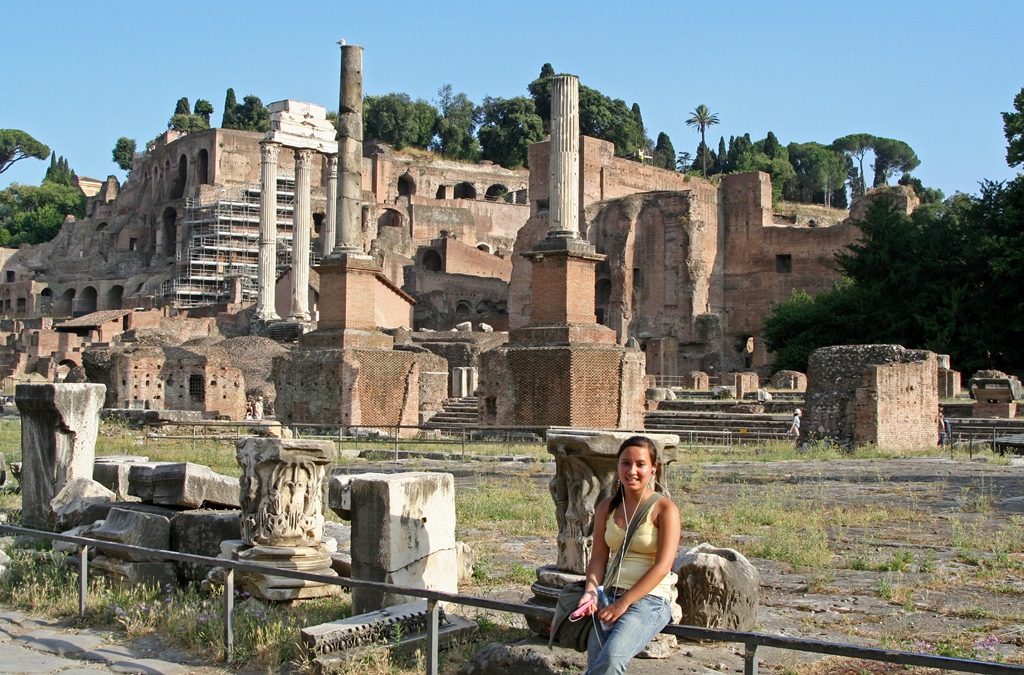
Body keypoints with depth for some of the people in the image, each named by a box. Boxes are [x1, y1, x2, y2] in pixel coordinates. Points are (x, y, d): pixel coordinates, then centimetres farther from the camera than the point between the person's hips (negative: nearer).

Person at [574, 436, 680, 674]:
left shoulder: (664, 509, -2)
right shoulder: (607, 507, 14)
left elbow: (662, 566, -9)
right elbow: (598, 557, 11)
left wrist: (623, 603, -15)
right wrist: (591, 591, -9)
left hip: (650, 598, -4)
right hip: (610, 594, 4)